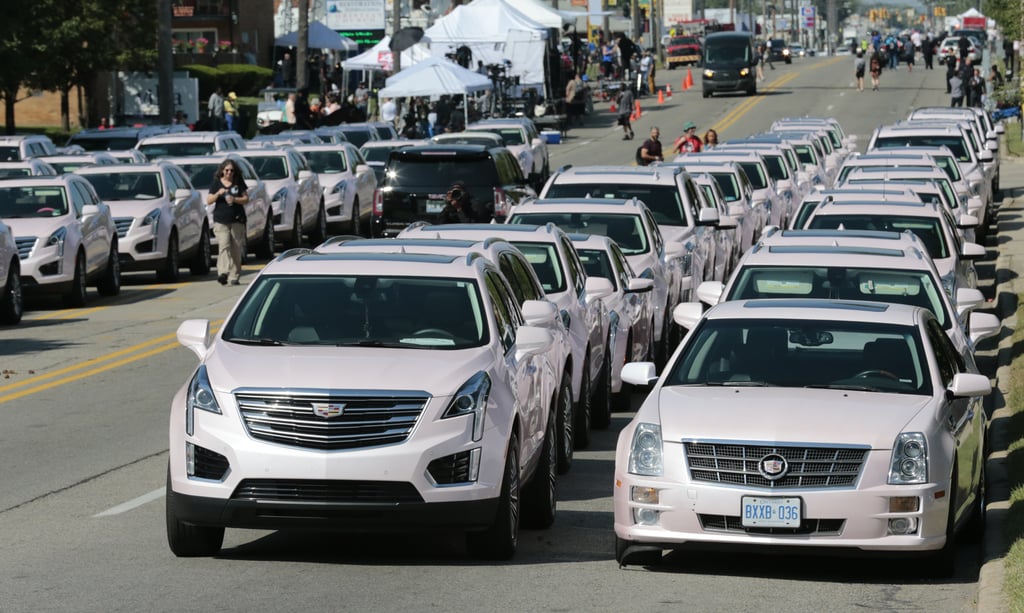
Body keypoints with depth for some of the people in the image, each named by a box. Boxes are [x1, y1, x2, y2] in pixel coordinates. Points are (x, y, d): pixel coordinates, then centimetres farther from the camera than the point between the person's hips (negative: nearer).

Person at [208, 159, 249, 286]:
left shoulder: (239, 183, 9)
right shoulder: (216, 183, 8)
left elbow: (246, 199, 6)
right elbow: (209, 201, 6)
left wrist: (234, 199, -12)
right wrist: (218, 193, -13)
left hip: (237, 221, 1)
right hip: (221, 221, -1)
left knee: (236, 249, 0)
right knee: (224, 246, -17)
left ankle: (234, 276, 6)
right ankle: (223, 272, -30)